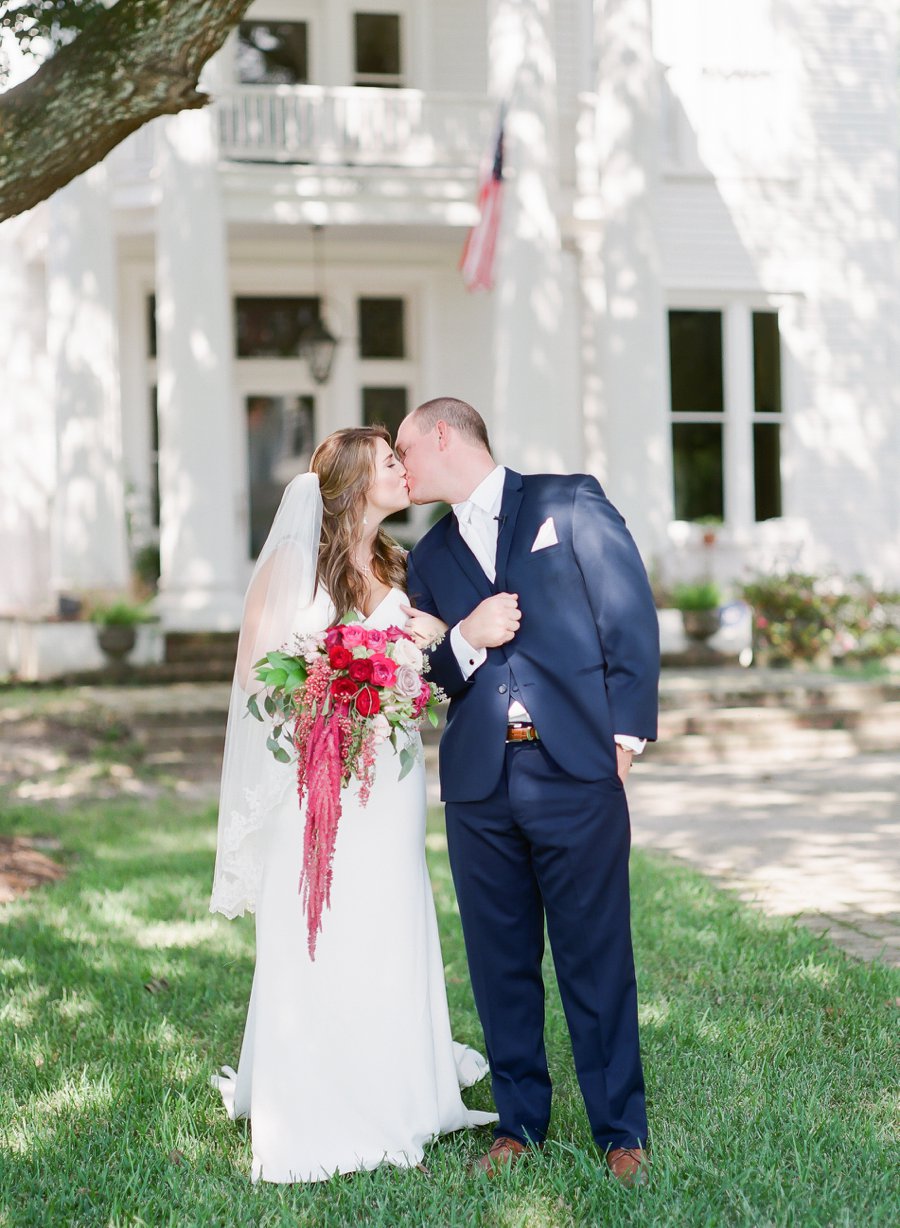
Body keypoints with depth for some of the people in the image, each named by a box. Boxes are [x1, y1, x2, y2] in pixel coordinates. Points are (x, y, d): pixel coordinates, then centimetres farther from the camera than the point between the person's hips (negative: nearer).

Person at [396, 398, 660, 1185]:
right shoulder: (429, 557, 19)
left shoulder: (570, 502, 4)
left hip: (576, 768, -4)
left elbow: (631, 614, -1)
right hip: (480, 781, 5)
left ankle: (621, 1130, 10)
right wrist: (465, 640, -6)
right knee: (500, 959, 9)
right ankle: (519, 1123, 22)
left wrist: (627, 730, -8)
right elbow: (426, 673, 16)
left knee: (597, 956, -1)